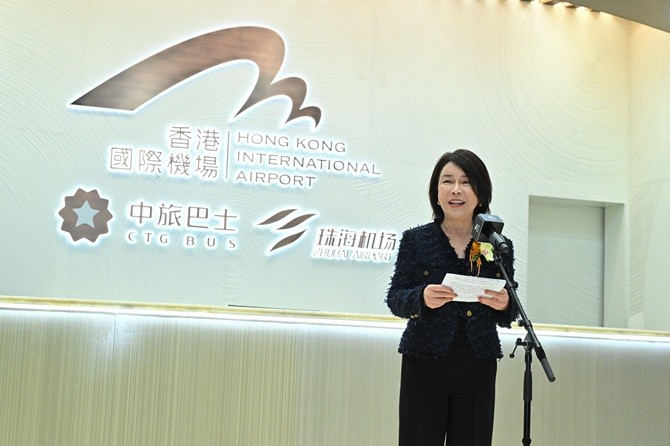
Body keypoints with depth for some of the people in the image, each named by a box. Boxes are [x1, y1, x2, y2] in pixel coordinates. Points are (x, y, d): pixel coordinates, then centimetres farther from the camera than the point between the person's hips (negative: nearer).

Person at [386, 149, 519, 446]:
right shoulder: (415, 240, 1)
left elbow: (509, 315, 9)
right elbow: (394, 299, 1)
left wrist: (504, 305, -14)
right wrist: (422, 298, -20)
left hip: (478, 368, 1)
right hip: (424, 365, -1)